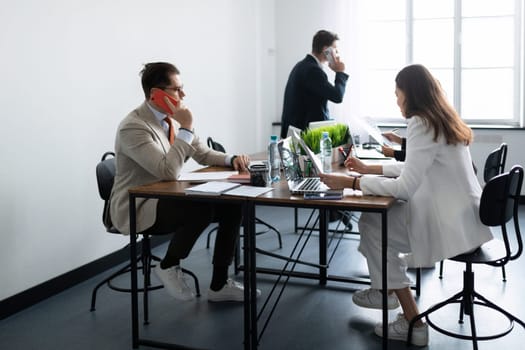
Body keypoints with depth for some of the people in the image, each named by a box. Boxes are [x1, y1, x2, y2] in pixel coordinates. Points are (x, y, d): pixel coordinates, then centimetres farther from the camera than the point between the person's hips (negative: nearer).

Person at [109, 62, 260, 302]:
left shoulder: (173, 118, 4)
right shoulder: (133, 127, -22)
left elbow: (203, 154, 13)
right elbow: (168, 172, -31)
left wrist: (231, 159, -7)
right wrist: (186, 129, -26)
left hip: (167, 198, 9)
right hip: (138, 208, -8)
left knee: (232, 205, -7)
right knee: (202, 208, -32)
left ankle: (219, 284, 2)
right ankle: (168, 266, -4)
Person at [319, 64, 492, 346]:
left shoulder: (422, 124, -18)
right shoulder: (442, 119, 12)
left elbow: (405, 187, -24)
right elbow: (414, 168, 21)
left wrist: (351, 182, -18)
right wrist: (368, 168, 22)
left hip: (450, 224, -9)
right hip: (459, 216, 9)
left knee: (373, 224, 1)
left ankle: (413, 323, 7)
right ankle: (385, 289, 29)